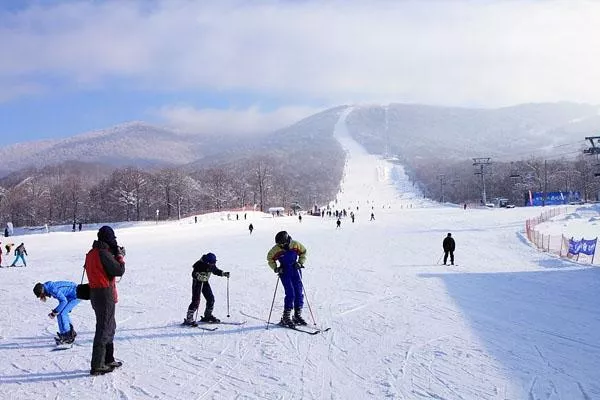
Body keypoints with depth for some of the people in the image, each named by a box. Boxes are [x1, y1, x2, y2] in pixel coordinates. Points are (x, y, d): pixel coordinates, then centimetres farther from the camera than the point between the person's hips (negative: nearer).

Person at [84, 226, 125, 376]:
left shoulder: (91, 253, 11)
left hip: (95, 293, 10)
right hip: (105, 294, -10)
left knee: (110, 326, 20)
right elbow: (119, 271, -15)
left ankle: (108, 360, 30)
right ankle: (97, 366, 0)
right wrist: (120, 256, -1)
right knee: (104, 329, -4)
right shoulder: (104, 254, -18)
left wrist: (116, 255, 10)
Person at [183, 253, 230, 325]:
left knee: (211, 299, 4)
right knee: (196, 301, -14)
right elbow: (194, 274, -26)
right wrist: (200, 276, -43)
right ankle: (188, 319, -9)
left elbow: (216, 270, 11)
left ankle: (208, 316, 22)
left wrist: (223, 273, -2)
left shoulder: (212, 265, -6)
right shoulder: (199, 264, -25)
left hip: (205, 282, 7)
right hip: (197, 282, -7)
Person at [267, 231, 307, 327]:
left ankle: (297, 316, 15)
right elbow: (270, 258, 3)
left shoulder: (296, 245, -9)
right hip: (284, 272, -3)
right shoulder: (276, 249, -13)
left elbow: (303, 252, 8)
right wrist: (276, 268, -10)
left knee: (299, 293, 2)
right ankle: (286, 318, -4)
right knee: (290, 294, -13)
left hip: (295, 270, 3)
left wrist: (300, 262, -3)